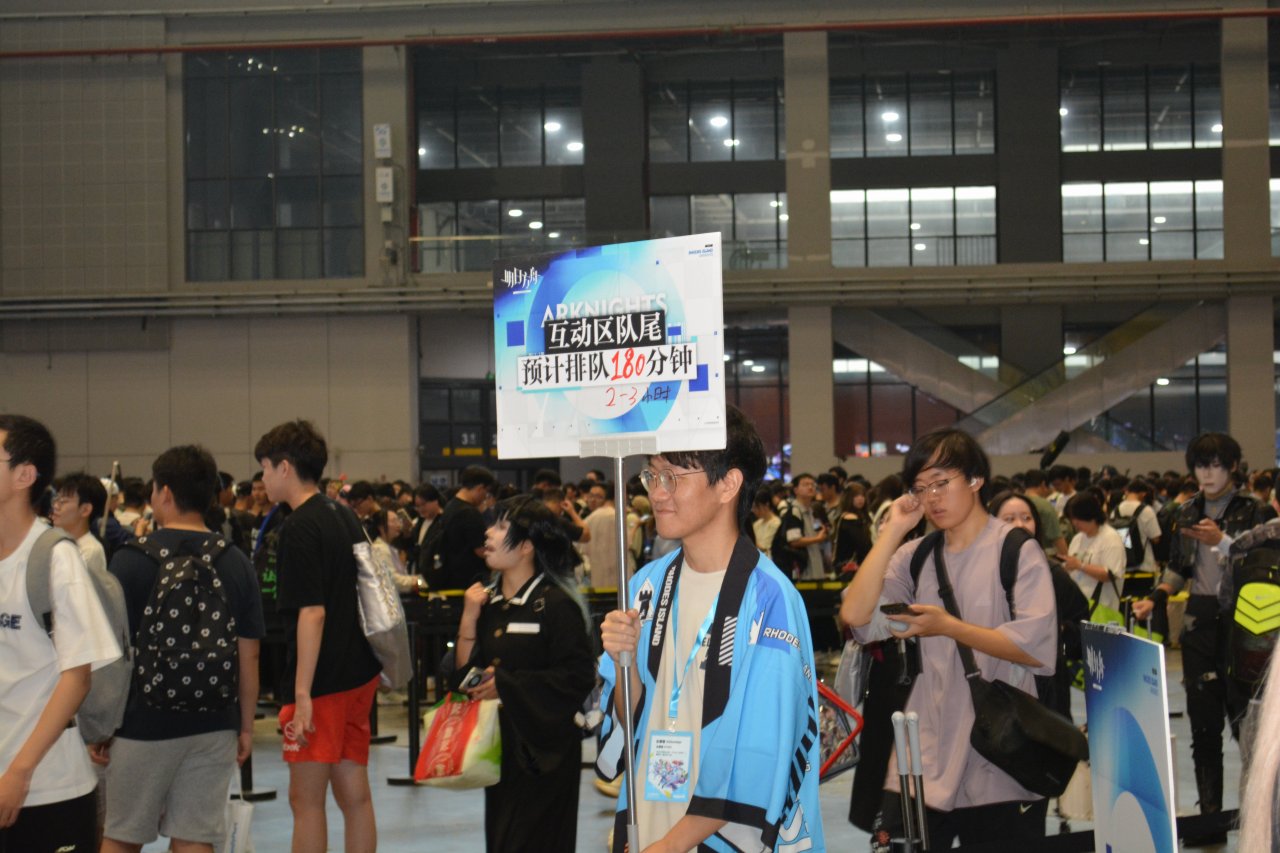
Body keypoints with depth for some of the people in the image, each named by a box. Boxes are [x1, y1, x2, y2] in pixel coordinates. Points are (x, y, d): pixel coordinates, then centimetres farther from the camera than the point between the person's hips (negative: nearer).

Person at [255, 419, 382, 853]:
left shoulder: (299, 528, -15)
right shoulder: (345, 516, 11)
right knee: (354, 795, 10)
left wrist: (302, 694, -21)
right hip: (359, 673, 8)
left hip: (322, 683, -8)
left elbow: (312, 612, -21)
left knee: (306, 799, 1)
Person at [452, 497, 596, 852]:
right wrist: (469, 620, -5)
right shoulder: (487, 602, 9)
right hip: (499, 745, 7)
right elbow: (464, 674, 8)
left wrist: (508, 684, -17)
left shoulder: (556, 605, -12)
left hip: (543, 749, -7)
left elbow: (579, 676, -18)